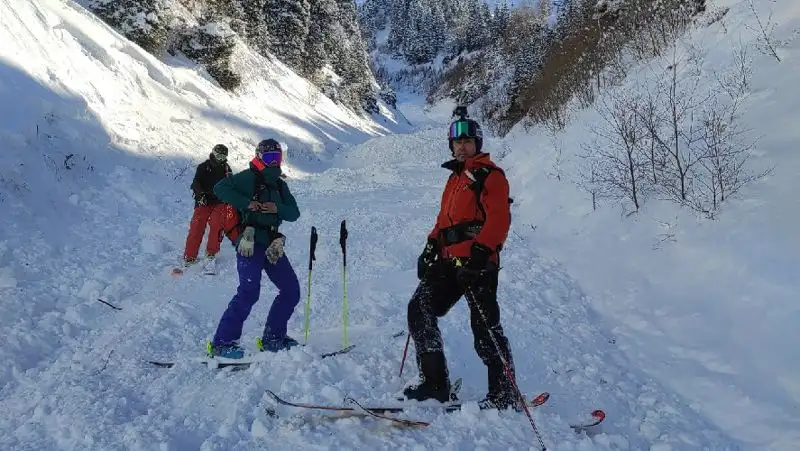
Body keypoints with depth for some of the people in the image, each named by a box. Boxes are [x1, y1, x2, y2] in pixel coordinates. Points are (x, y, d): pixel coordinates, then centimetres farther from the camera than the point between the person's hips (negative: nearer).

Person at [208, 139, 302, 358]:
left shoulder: (280, 185, 19)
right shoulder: (248, 178, 0)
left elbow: (294, 213, 11)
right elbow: (220, 188, -13)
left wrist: (277, 208, -9)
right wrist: (246, 203, -19)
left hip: (272, 245, 8)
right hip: (250, 243, -7)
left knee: (291, 290, 6)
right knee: (249, 291, -20)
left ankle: (272, 338, 17)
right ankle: (221, 343, -13)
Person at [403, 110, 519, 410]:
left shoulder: (490, 175, -1)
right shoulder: (455, 177, 25)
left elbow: (499, 220, -13)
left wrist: (479, 252, -24)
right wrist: (431, 248, 15)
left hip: (477, 262, -8)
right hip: (450, 262, 8)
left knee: (485, 327, -7)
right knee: (420, 310, 1)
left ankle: (505, 395, 5)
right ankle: (434, 384, 7)